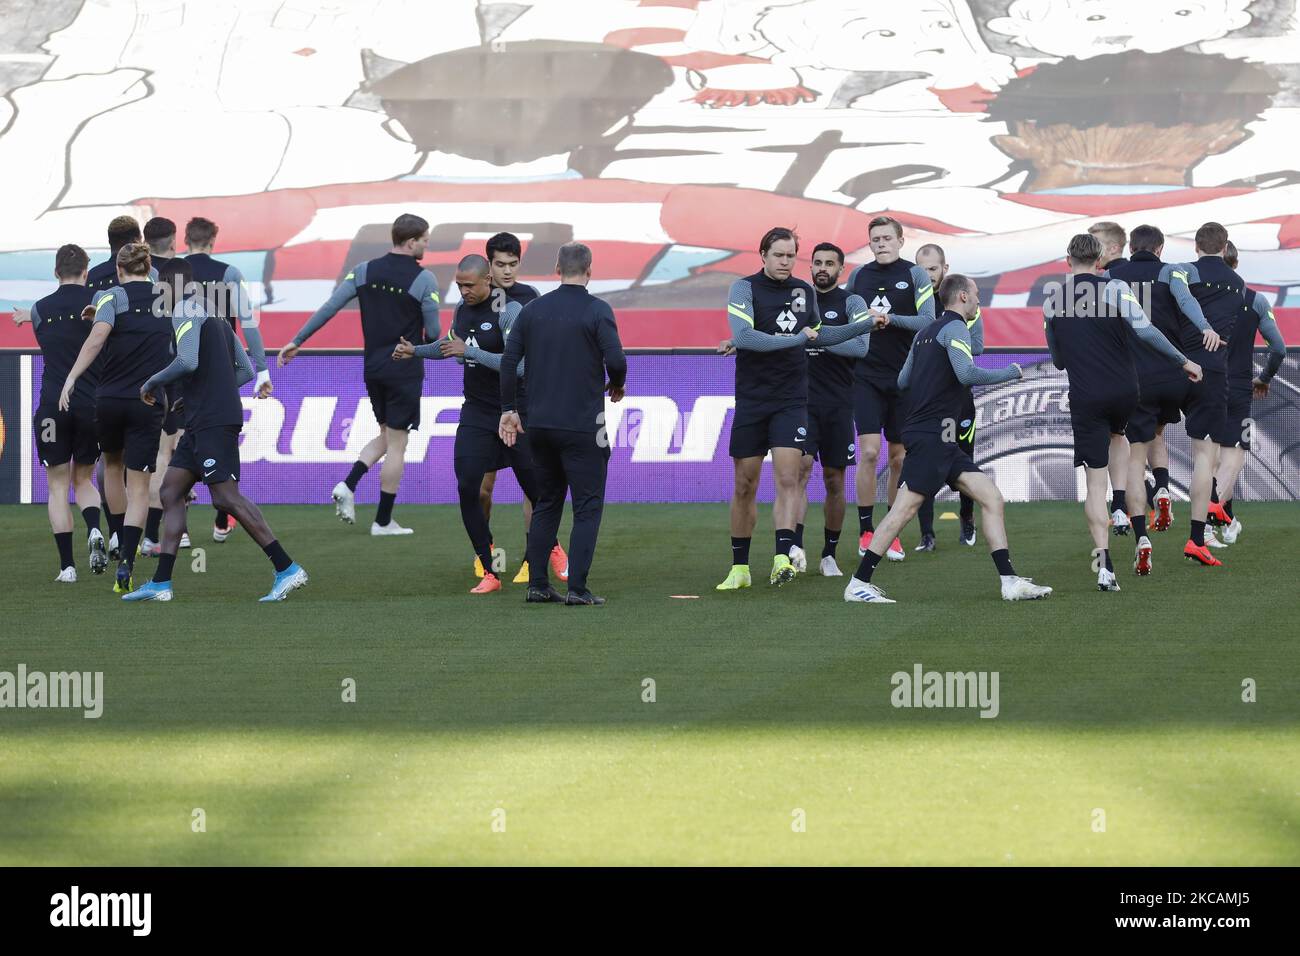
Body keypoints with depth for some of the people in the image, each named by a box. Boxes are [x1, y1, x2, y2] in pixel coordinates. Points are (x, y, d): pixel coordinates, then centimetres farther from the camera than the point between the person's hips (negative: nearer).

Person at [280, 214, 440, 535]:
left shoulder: (365, 271, 1)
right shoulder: (424, 279, -11)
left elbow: (329, 308, -1)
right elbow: (433, 332, -10)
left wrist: (297, 341, 5)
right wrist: (427, 344, 15)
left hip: (373, 368, 5)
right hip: (405, 370, -5)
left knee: (386, 436, 22)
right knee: (396, 443, 3)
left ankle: (348, 485, 1)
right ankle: (383, 521, 5)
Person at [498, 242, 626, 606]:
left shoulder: (533, 309, 6)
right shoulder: (596, 311, -9)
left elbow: (509, 360, 4)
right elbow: (616, 360, -15)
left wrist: (509, 409, 11)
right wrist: (617, 385, 7)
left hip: (539, 424, 5)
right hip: (582, 423, -5)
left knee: (546, 503, 15)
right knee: (587, 507, 1)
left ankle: (537, 585, 13)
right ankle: (577, 587, -7)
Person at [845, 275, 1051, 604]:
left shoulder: (926, 332, 20)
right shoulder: (955, 328, -8)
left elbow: (902, 381, 23)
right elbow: (967, 373, -22)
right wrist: (1011, 372, -9)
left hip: (940, 441, 10)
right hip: (931, 436, -10)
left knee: (991, 498, 3)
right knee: (906, 507, -11)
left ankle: (1009, 581, -1)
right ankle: (858, 584, -8)